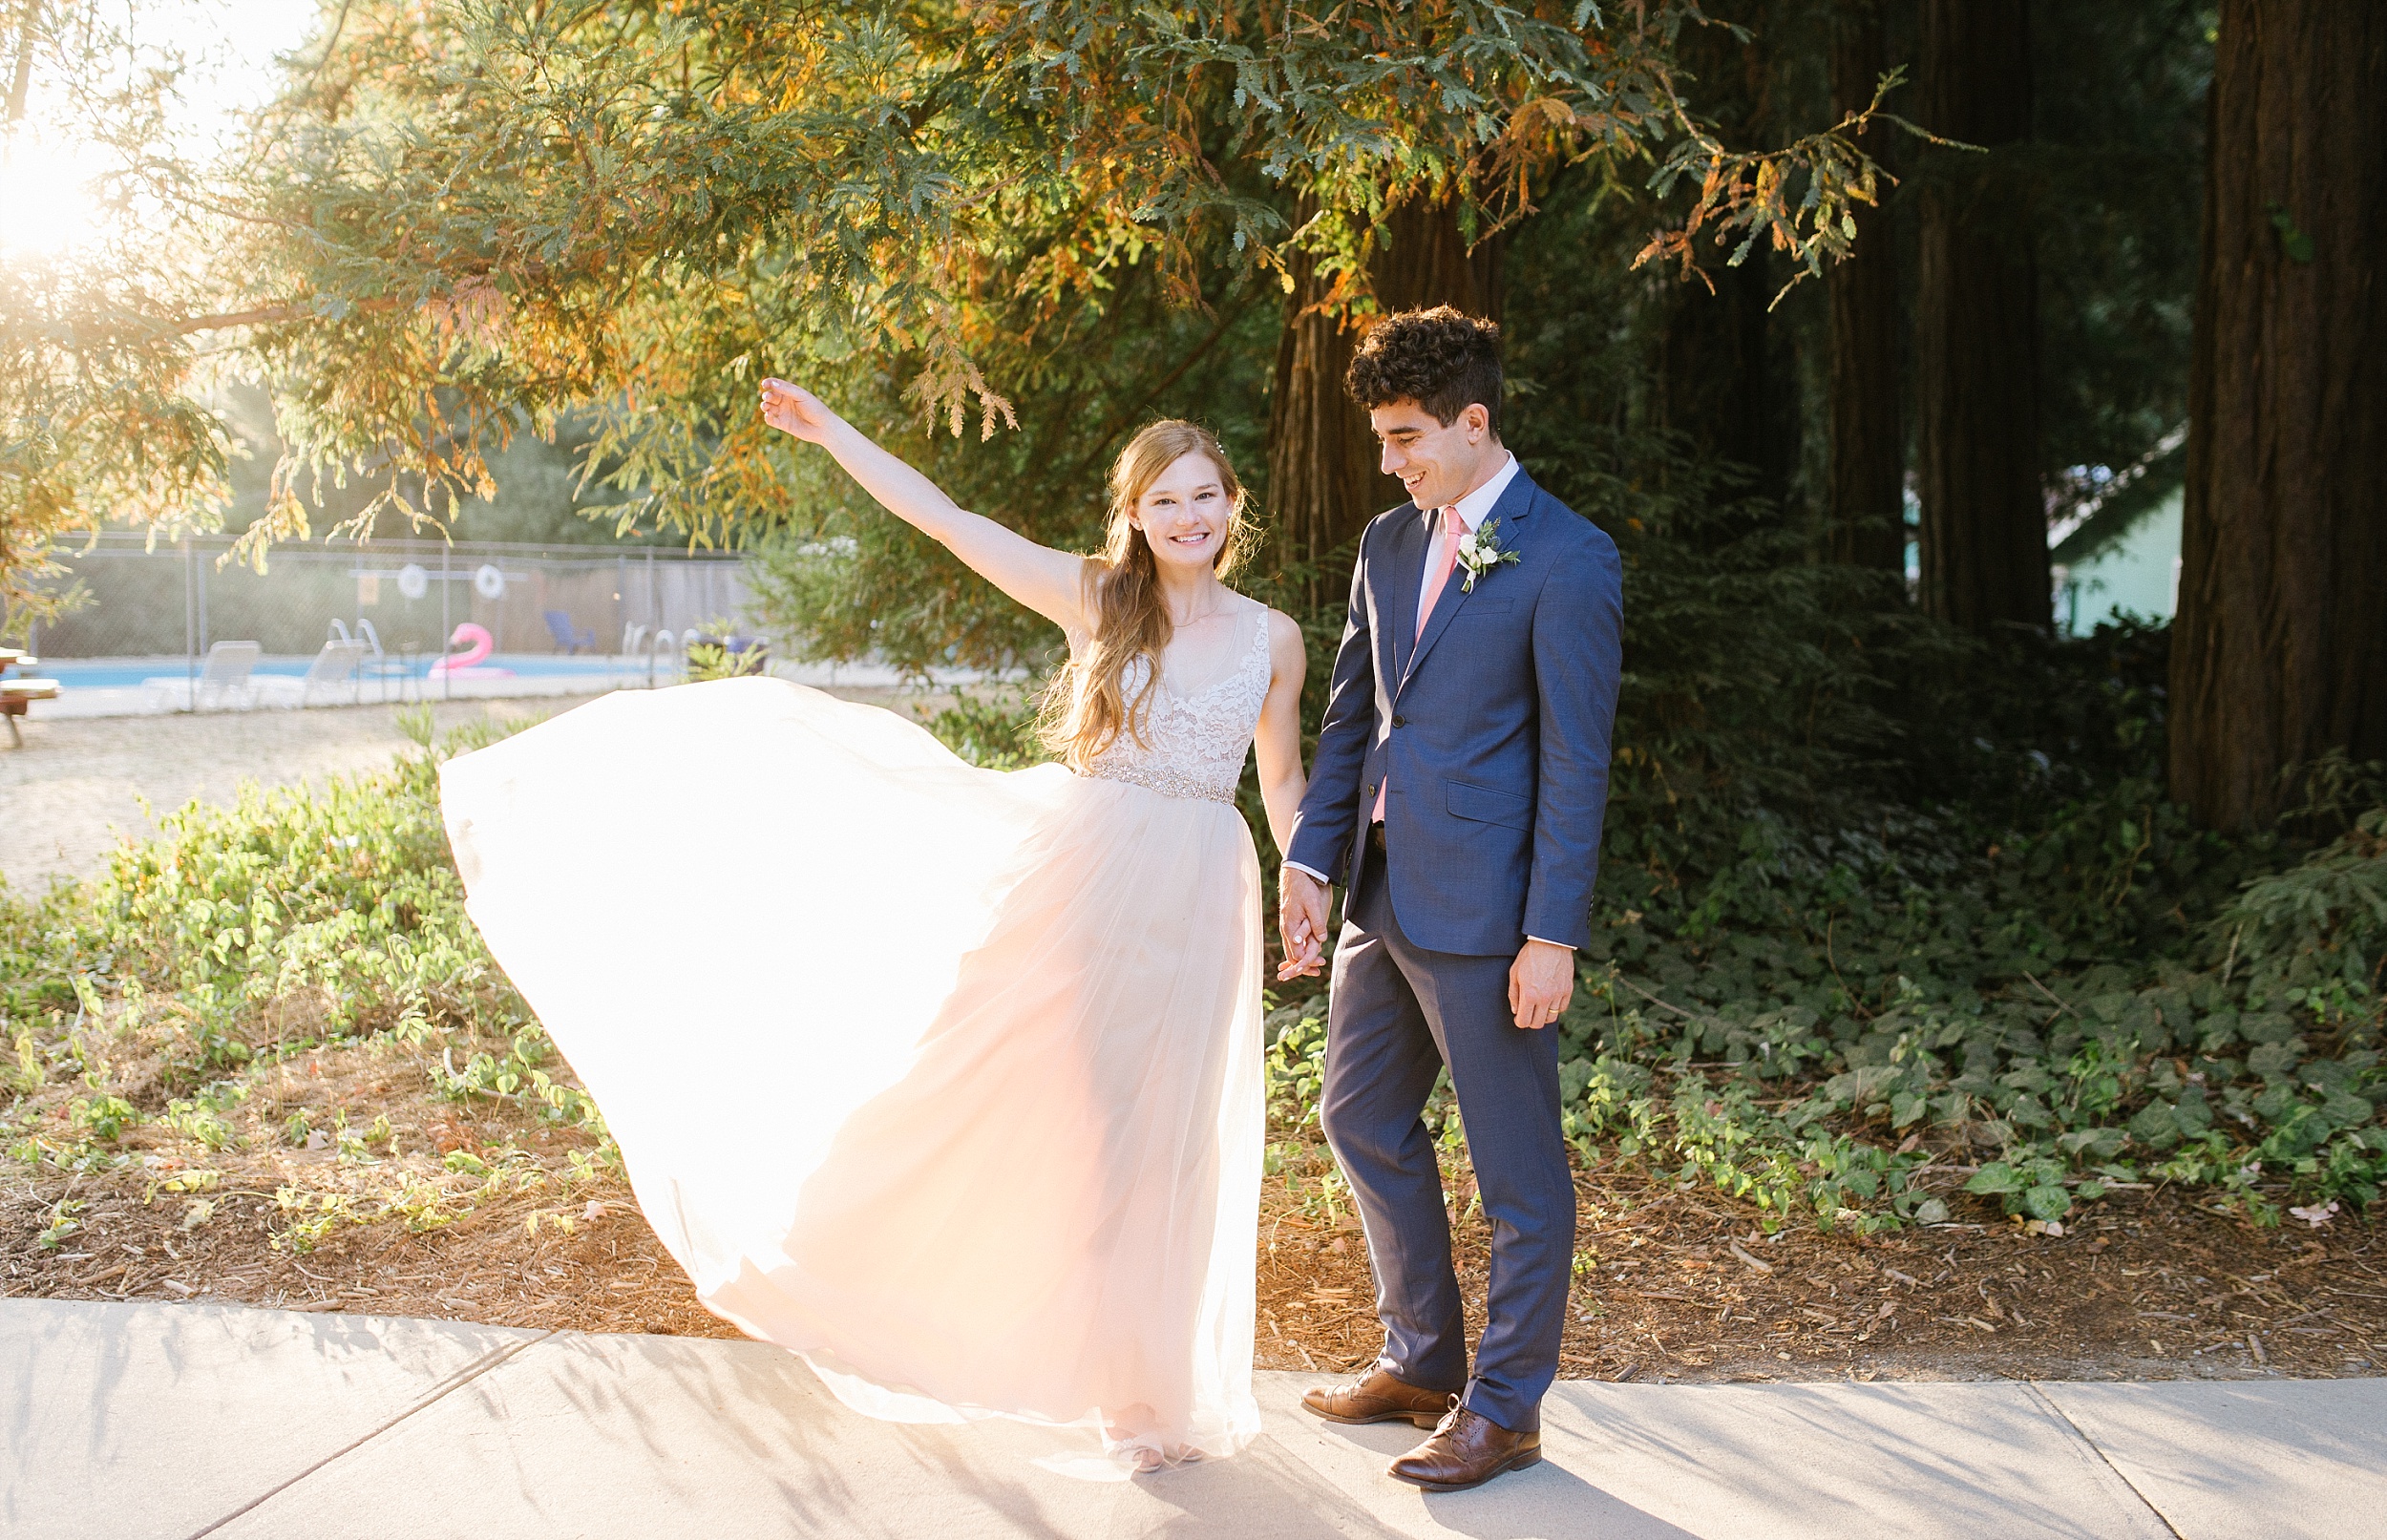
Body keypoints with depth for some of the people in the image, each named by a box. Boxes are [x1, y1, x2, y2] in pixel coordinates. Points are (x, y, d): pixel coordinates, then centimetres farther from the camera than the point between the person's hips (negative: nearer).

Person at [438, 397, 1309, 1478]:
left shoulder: (1271, 638, 5)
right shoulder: (1095, 596, 0)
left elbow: (1284, 788, 13)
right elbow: (942, 518, -1)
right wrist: (829, 431, -1)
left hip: (1194, 911, 1)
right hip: (1080, 883, -1)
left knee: (1163, 1145, 8)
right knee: (1078, 1127, 3)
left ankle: (1157, 1384, 26)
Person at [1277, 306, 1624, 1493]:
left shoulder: (1566, 560, -11)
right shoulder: (1389, 544, 11)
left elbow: (1575, 760, -13)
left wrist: (1552, 934, -16)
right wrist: (1309, 859, 5)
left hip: (1481, 908, -8)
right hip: (1381, 893, 8)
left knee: (1518, 1169, 5)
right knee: (1363, 1121, 18)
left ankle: (1503, 1406, 19)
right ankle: (1423, 1362, 35)